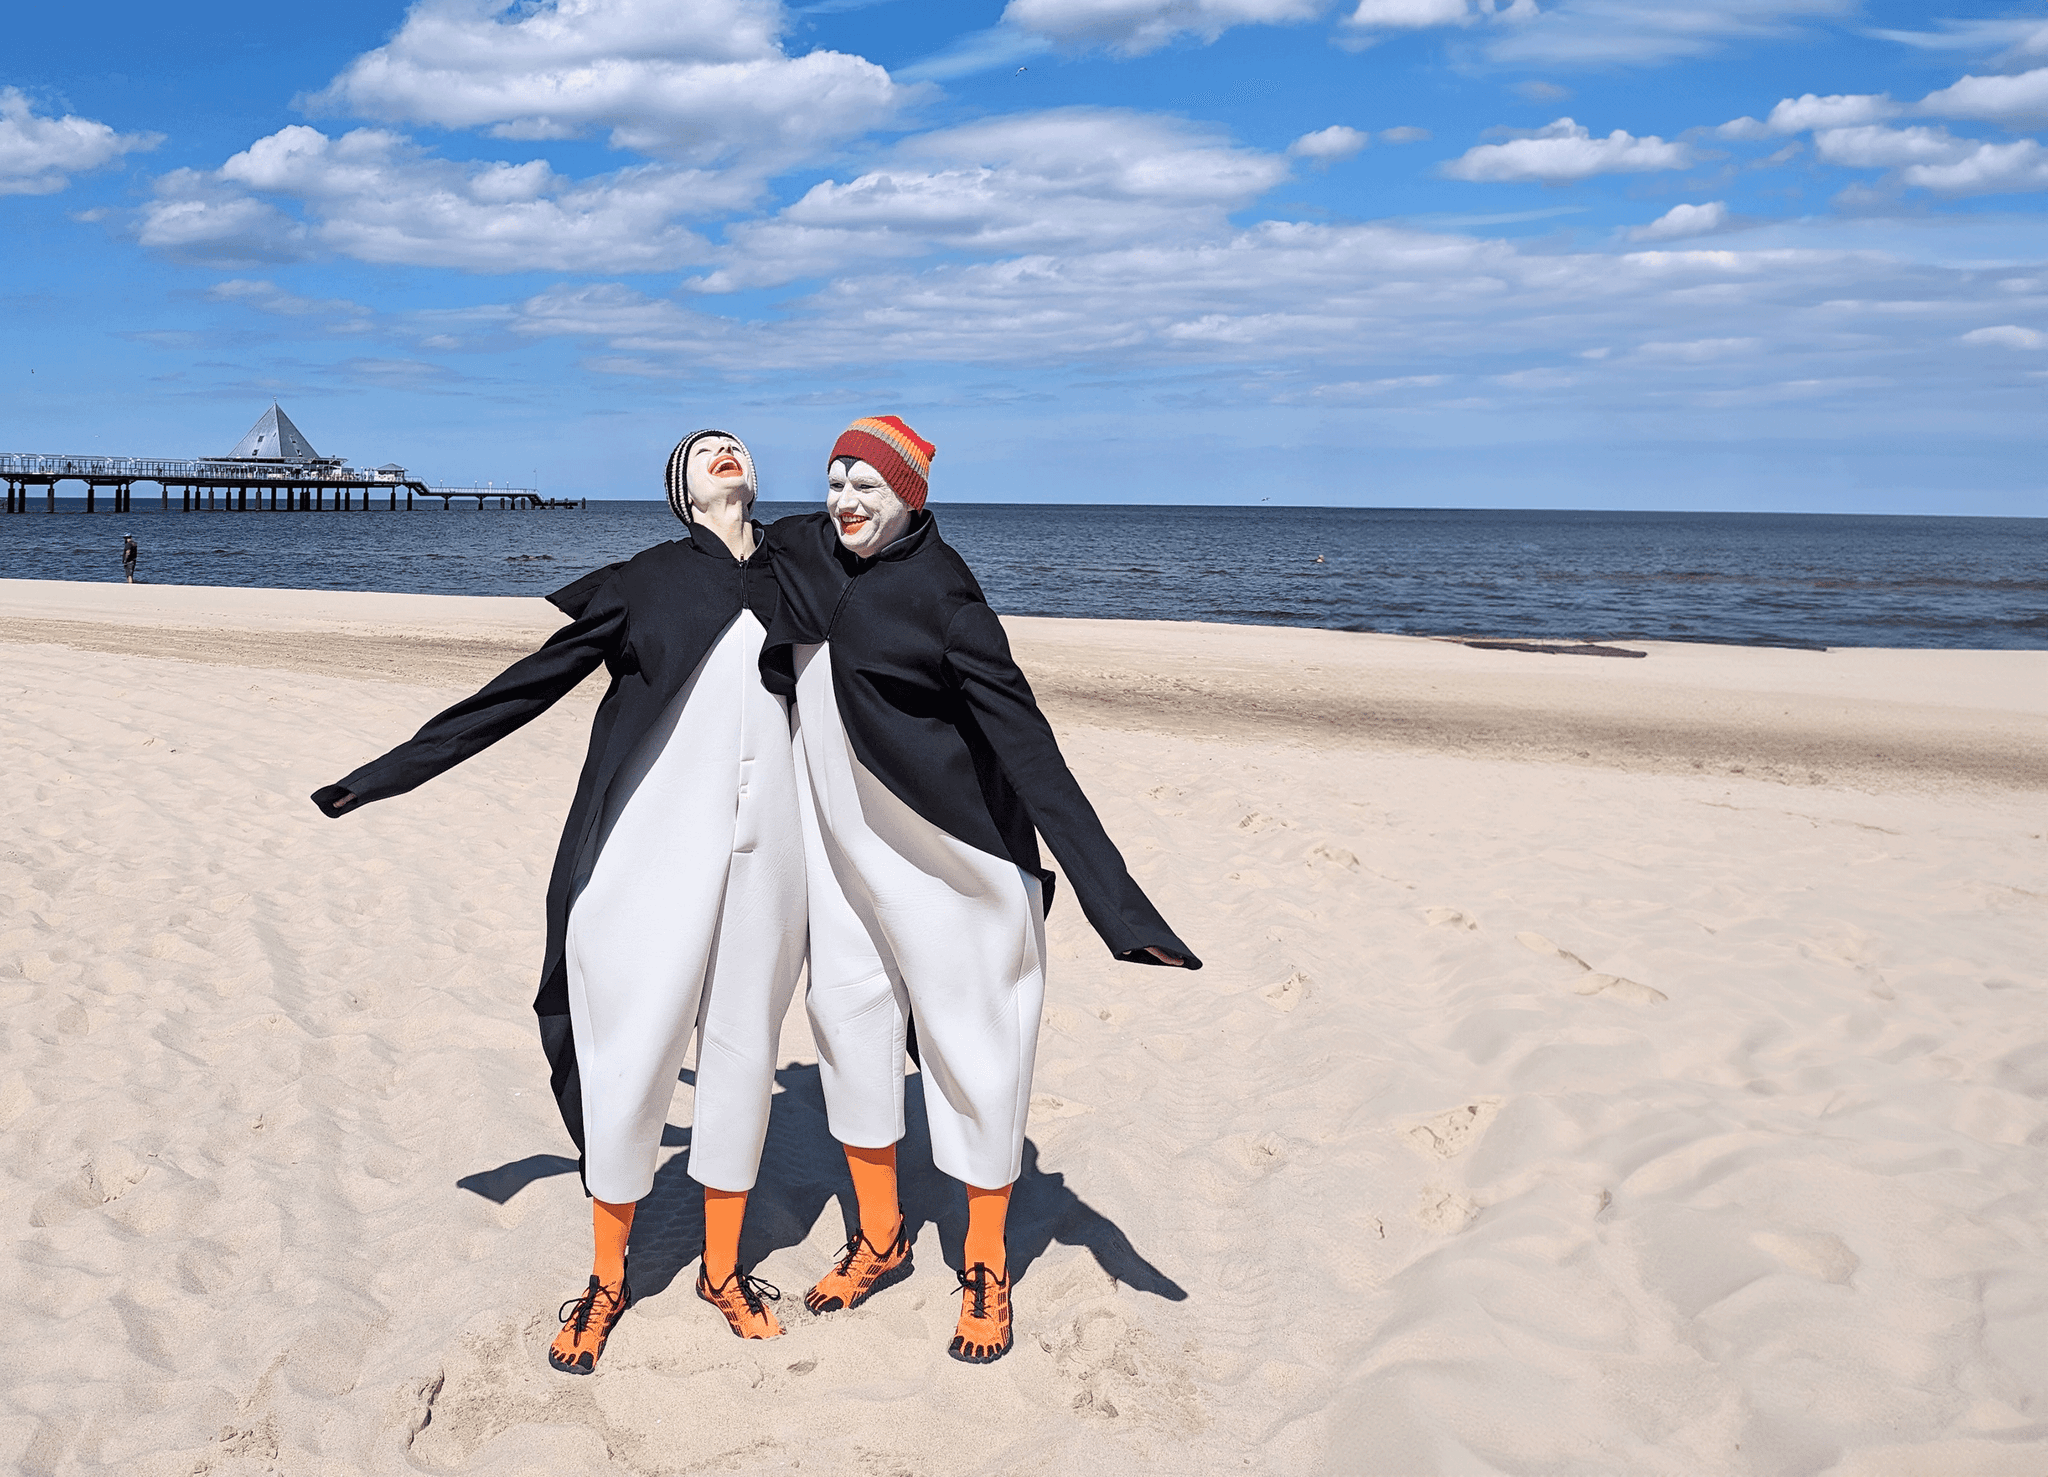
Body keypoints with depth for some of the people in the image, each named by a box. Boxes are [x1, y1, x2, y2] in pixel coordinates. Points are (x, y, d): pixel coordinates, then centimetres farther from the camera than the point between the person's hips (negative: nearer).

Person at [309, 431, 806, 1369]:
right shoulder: (646, 583, 3)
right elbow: (523, 689, 3)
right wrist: (387, 773, 2)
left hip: (768, 860, 3)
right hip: (657, 856, -3)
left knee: (743, 1059, 10)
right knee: (629, 1061, 2)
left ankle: (723, 1268, 27)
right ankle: (607, 1282, 21)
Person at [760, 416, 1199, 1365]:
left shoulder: (939, 597, -19)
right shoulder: (798, 555, 0)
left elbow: (1022, 739, -23)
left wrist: (1114, 896, -28)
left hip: (945, 855, -6)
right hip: (843, 843, 6)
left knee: (969, 1040, 3)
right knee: (846, 1014, 12)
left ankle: (985, 1267, 19)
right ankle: (880, 1239, 31)